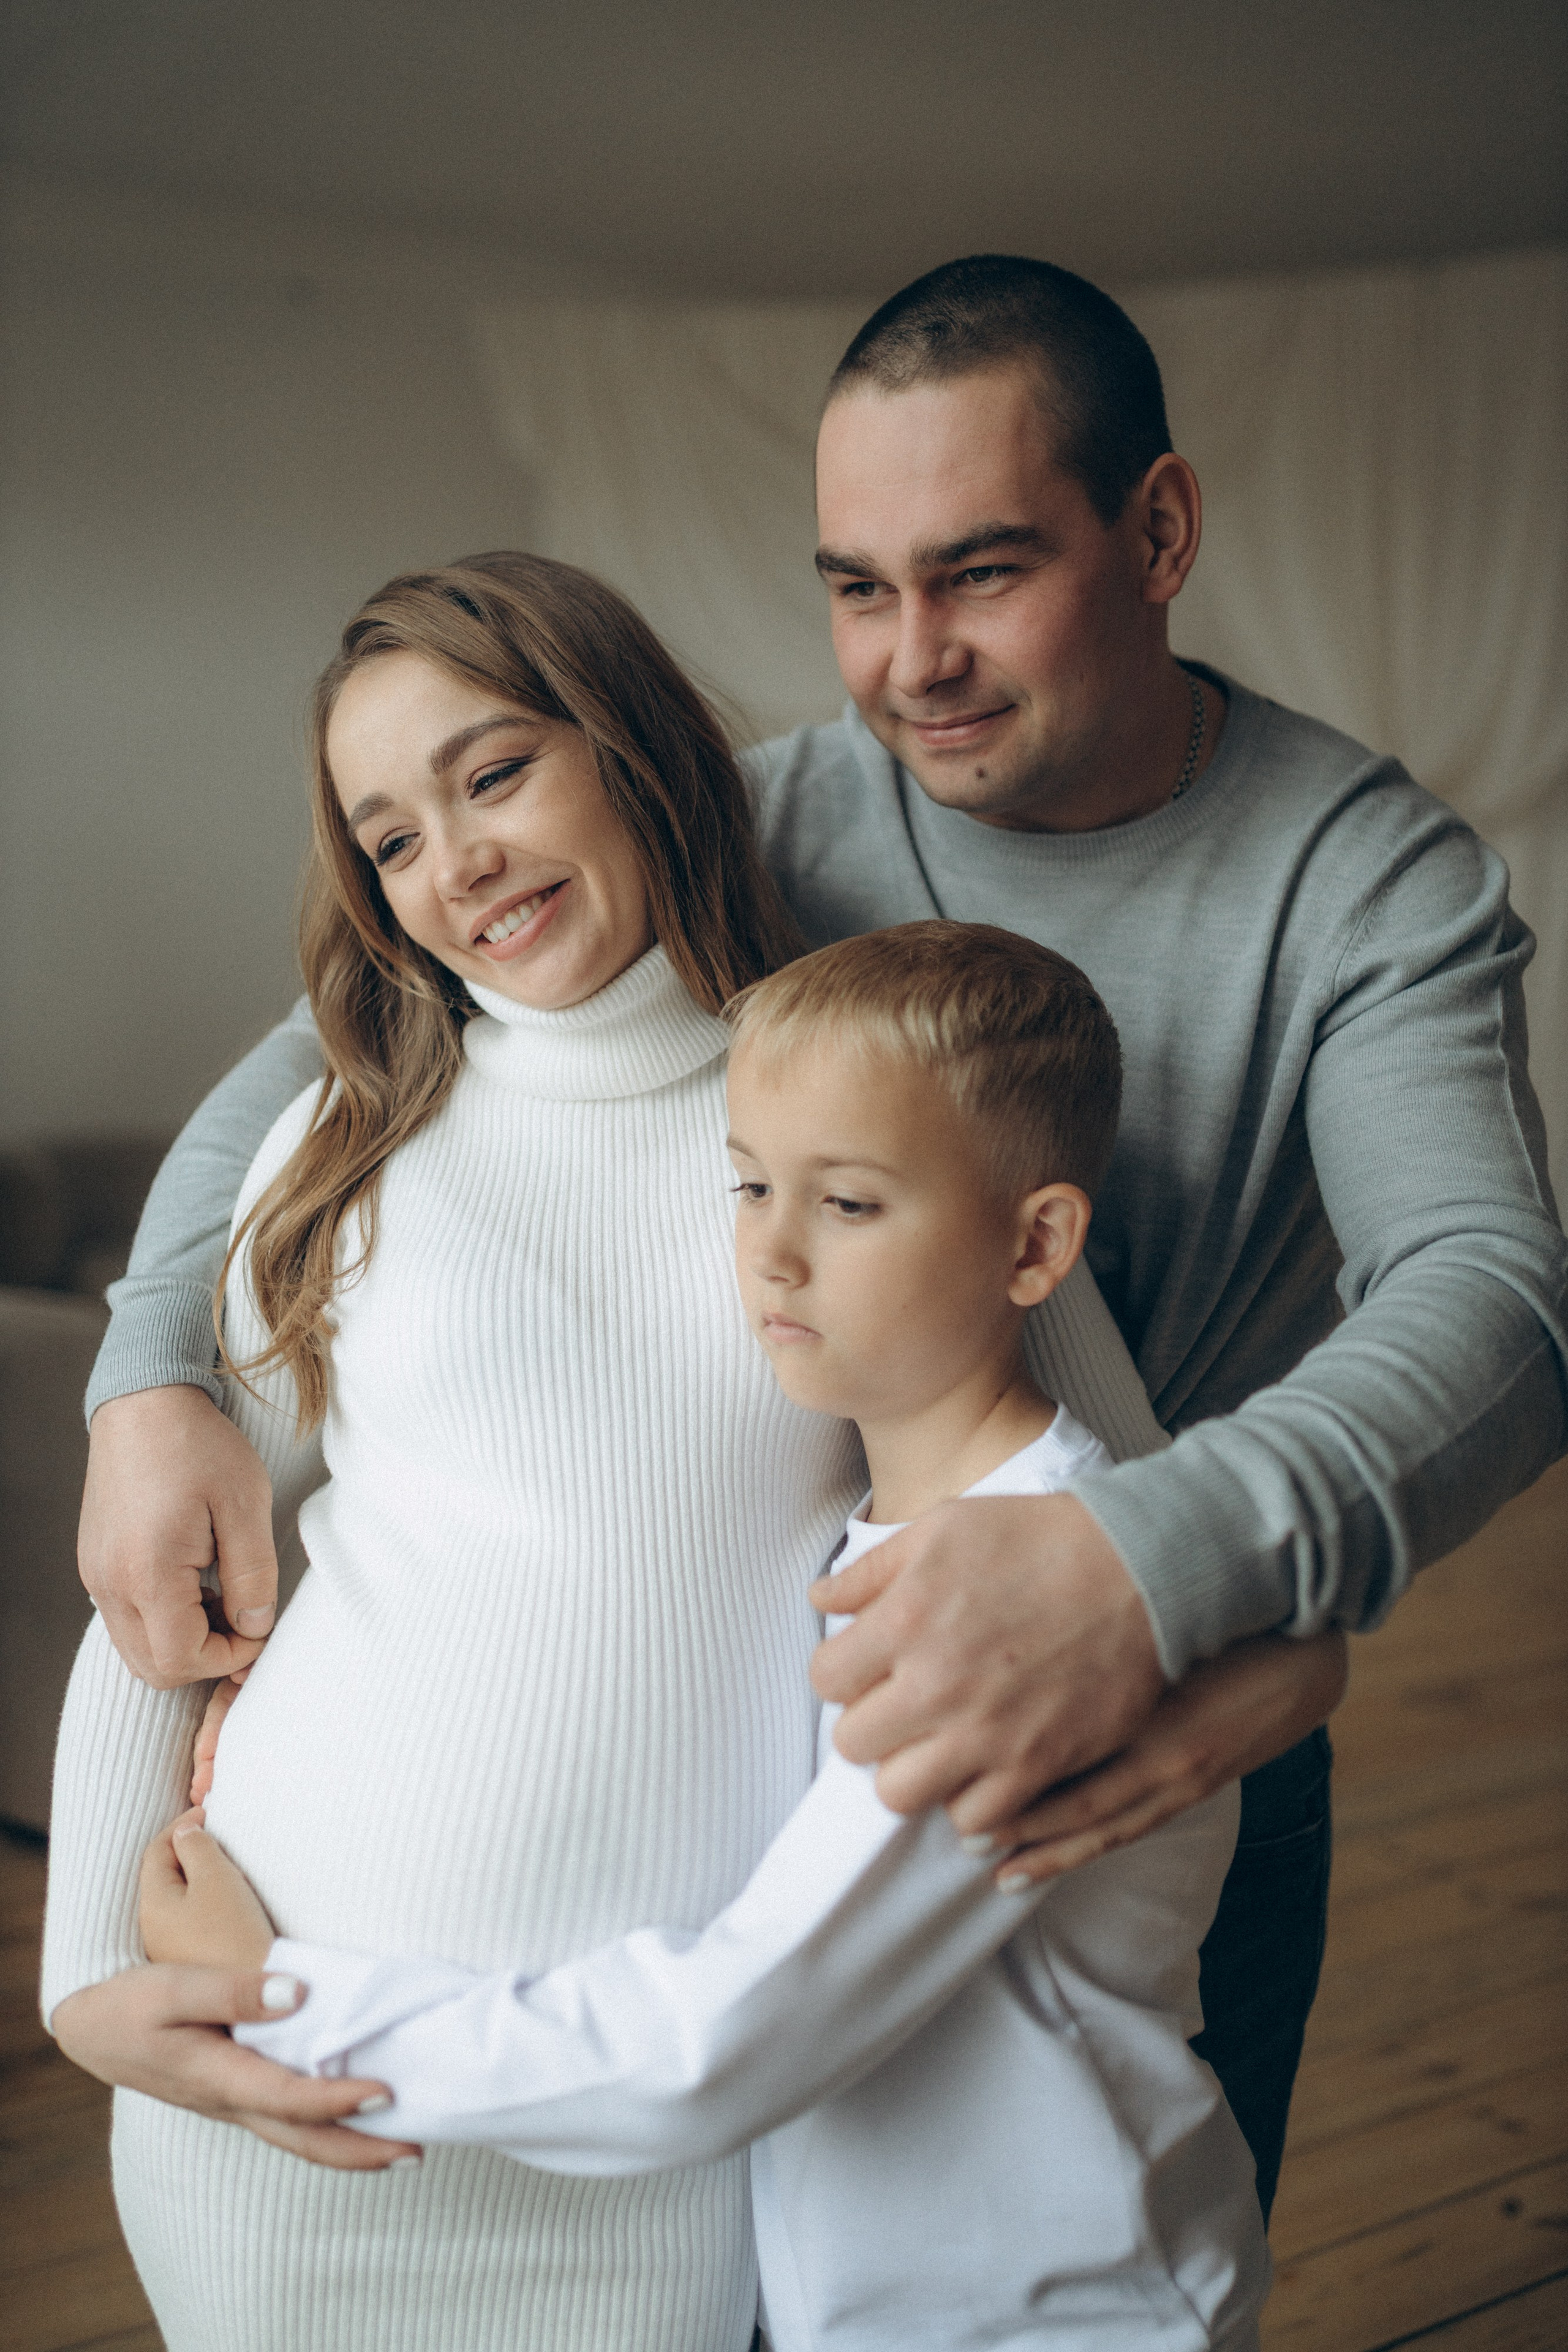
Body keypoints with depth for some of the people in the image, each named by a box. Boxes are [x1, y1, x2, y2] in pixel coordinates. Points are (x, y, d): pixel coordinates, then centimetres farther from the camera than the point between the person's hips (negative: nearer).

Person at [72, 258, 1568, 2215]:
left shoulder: (1371, 879, -17)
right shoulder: (777, 826, -12)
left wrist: (1159, 1564, -51)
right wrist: (154, 1374, -24)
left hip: (1193, 1726, 0)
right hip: (822, 1679, 1)